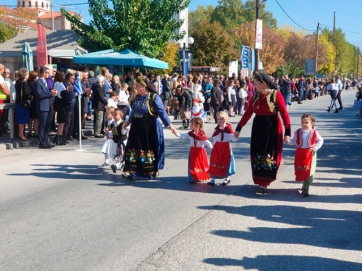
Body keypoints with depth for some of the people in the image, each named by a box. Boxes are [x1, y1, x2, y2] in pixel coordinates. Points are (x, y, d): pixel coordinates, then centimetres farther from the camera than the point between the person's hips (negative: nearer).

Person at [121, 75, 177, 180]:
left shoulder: (154, 97, -13)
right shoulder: (137, 97, 7)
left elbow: (162, 112, -18)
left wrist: (169, 125, -26)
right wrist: (129, 122, 35)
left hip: (150, 128, -6)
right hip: (137, 128, 6)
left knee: (149, 150, 4)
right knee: (133, 149, 2)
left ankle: (151, 171, 19)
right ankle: (130, 171, 5)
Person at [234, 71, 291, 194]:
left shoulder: (276, 94, -11)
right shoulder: (256, 95, 6)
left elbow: (284, 113, -14)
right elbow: (248, 112, 8)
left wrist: (287, 131, -19)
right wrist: (239, 128, 8)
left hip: (272, 128, -5)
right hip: (258, 127, 6)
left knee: (269, 155, 1)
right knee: (257, 154, 7)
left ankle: (264, 183, 9)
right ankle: (261, 181, 19)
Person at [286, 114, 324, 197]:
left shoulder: (314, 132, -6)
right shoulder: (298, 132, -2)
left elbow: (320, 141, 5)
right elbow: (294, 141, 2)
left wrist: (315, 148, -7)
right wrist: (289, 141, -18)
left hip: (310, 154, -2)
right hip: (300, 153, 2)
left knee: (309, 171, -3)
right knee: (300, 170, 9)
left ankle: (305, 188, 5)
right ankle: (305, 185, 31)